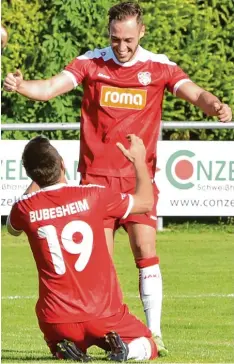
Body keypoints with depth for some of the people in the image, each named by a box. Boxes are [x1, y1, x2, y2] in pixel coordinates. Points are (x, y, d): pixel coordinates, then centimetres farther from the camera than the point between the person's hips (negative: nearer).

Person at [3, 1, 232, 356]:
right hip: (96, 176, 0)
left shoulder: (159, 67, 1)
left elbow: (194, 93, -9)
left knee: (146, 252, -10)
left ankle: (154, 333, -4)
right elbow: (51, 87, -10)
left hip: (139, 176, 0)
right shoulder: (90, 63, 0)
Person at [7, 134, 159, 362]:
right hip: (103, 313, -1)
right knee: (146, 347, 23)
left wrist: (36, 183, 31)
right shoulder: (91, 196, -8)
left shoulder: (24, 209, -4)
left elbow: (12, 228, 24)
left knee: (60, 346, 33)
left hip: (57, 320, 1)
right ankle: (121, 346, -12)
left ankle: (65, 350, -4)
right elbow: (145, 201, 10)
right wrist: (139, 159, 25)